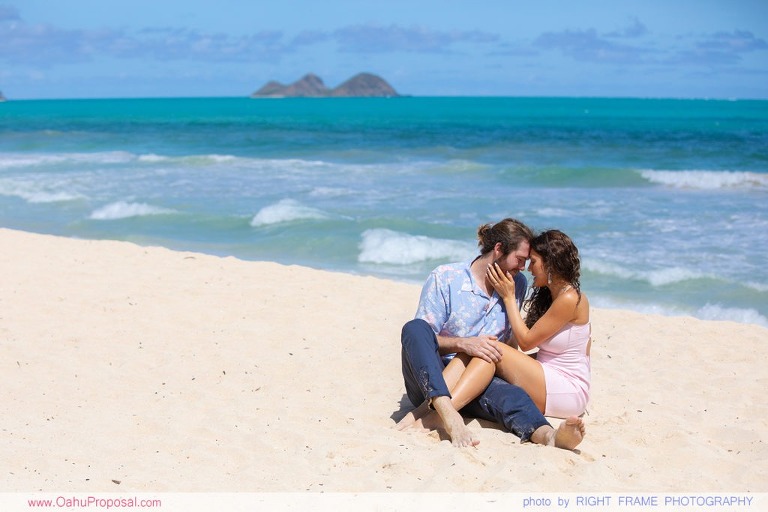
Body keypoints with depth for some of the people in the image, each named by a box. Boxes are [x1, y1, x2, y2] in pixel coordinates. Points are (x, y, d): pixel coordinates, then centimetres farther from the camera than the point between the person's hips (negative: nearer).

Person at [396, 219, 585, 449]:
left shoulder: (517, 284, 13)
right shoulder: (444, 277, -1)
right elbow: (421, 336, -7)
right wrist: (463, 344, -22)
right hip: (430, 379, -2)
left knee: (512, 394, -32)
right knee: (414, 328, -33)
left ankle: (548, 434, -65)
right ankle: (449, 415, -52)